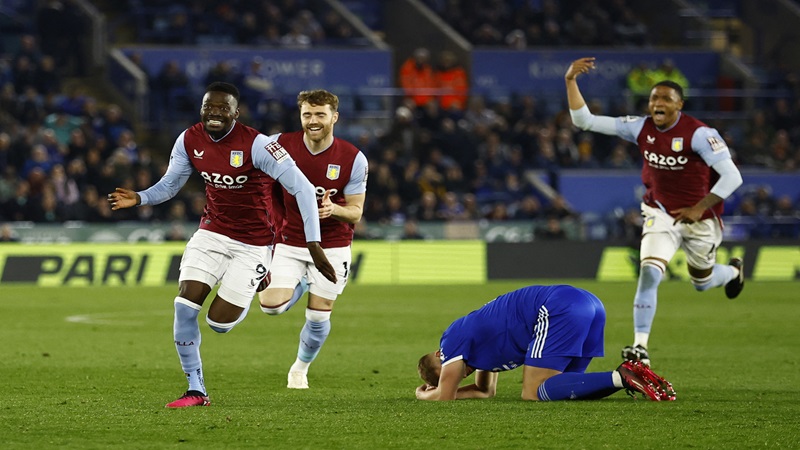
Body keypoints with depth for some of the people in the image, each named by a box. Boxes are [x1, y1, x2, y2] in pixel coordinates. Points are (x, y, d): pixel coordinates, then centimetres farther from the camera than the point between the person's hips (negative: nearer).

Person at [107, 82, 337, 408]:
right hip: (212, 233, 4)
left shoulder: (256, 145, -24)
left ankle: (259, 284, 30)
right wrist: (139, 198, -14)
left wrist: (313, 245, -27)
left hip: (253, 243, -4)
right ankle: (196, 390, 3)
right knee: (185, 307, -11)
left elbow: (302, 188, -23)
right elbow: (169, 185, 8)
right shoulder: (189, 141, -7)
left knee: (219, 323, -4)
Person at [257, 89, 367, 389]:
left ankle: (301, 368, 31)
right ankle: (302, 285, 21)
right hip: (289, 243, 1)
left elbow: (355, 212, -8)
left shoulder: (353, 159, -12)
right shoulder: (281, 146, -10)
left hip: (331, 246, -1)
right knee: (271, 305, -16)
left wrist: (333, 209, -29)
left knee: (318, 318, 0)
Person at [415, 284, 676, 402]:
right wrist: (436, 390, 38)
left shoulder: (454, 339, 7)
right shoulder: (476, 335, 33)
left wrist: (424, 396, 27)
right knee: (558, 387, 12)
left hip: (559, 310, -9)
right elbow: (486, 391, 41)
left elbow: (445, 396, 7)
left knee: (534, 393, -12)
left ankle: (621, 377, -27)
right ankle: (629, 376, -6)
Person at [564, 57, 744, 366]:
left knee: (702, 282, 18)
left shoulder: (698, 134, -23)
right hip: (661, 213, 2)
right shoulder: (641, 128, -9)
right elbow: (584, 121, -9)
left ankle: (733, 272, 56)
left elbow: (732, 176, -26)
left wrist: (700, 208, -31)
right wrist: (571, 81, -20)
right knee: (649, 273, -20)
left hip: (699, 218, -2)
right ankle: (640, 347, -19)